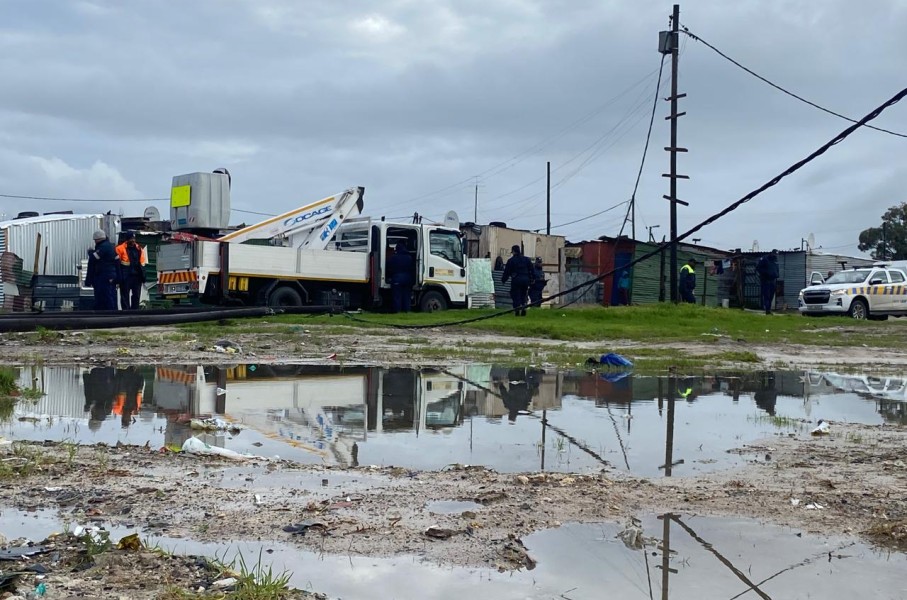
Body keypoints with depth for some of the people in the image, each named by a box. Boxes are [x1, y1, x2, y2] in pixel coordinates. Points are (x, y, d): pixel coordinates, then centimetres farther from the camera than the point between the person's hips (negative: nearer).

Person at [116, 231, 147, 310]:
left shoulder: (139, 249, 12)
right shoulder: (120, 249, -4)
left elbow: (142, 264, 15)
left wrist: (143, 276, 10)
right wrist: (119, 277, -10)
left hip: (137, 276, 5)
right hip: (125, 277, -5)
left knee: (136, 296, 9)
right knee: (125, 296, -1)